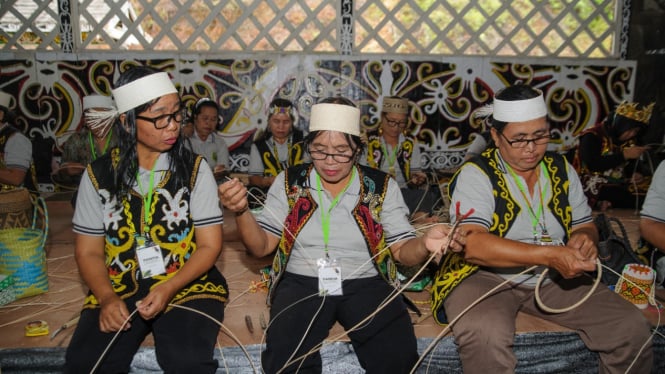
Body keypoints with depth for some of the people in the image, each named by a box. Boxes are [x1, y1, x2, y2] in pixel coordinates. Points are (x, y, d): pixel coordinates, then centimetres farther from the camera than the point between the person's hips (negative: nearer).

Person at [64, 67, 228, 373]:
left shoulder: (195, 169, -3)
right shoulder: (98, 175, 2)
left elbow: (209, 245, -4)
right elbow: (88, 252, 5)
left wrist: (169, 289, -18)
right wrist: (107, 298, -13)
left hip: (186, 284, -2)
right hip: (119, 288, 2)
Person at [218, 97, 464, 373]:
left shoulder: (382, 186, 4)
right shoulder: (289, 182, 5)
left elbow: (401, 251, 3)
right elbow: (261, 247, 4)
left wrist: (424, 244, -20)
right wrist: (242, 211, -16)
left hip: (366, 284, 1)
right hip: (301, 283, 0)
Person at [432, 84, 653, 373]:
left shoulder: (562, 170, 7)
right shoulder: (475, 174, -12)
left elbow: (585, 227, 14)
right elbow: (472, 244, -25)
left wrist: (584, 239, -13)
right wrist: (549, 255, -31)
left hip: (553, 278, 6)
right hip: (485, 276, -5)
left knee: (633, 327, -8)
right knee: (486, 336, -36)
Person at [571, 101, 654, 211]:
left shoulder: (629, 141, 12)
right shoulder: (592, 137, -9)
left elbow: (631, 166, 20)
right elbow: (593, 164, -22)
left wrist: (637, 174, -4)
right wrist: (624, 155, -19)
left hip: (619, 186, 9)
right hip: (594, 187, -8)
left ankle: (609, 203, -15)